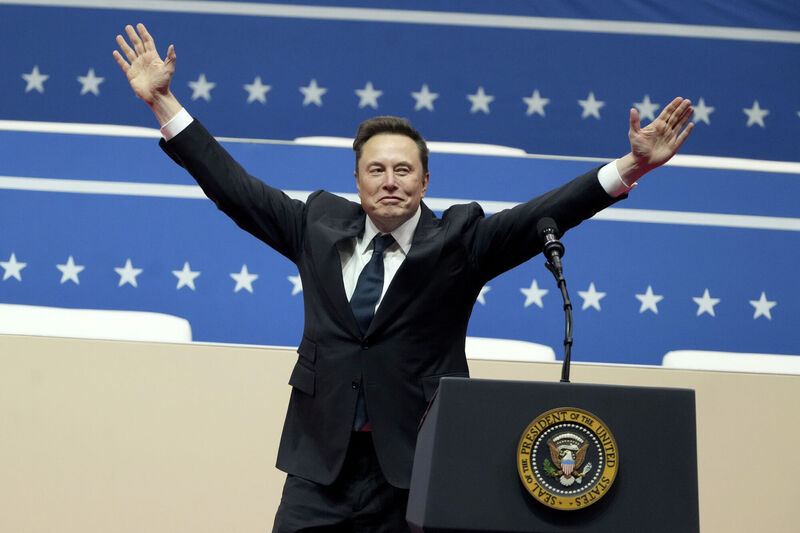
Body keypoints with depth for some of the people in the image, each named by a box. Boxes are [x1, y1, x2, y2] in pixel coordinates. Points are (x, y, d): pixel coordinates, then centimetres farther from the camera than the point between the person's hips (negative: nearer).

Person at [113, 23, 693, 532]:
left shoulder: (459, 240, 1)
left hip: (417, 470, -2)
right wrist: (163, 102, 10)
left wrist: (631, 167, -21)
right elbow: (235, 188, 13)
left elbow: (543, 216, -9)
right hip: (322, 463, 2)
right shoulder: (320, 226, 10)